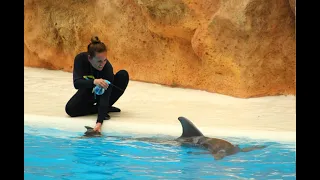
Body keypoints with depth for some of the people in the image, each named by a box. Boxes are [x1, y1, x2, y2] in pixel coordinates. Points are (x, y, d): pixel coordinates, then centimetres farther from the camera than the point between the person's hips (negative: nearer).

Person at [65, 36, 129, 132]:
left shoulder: (108, 68, -36)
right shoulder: (80, 58, -30)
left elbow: (105, 95, -40)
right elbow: (77, 83, -38)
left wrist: (99, 122, -50)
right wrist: (94, 82, -60)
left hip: (101, 91, 0)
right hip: (87, 91, 0)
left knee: (123, 75, -28)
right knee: (70, 109, -27)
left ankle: (104, 108, -14)